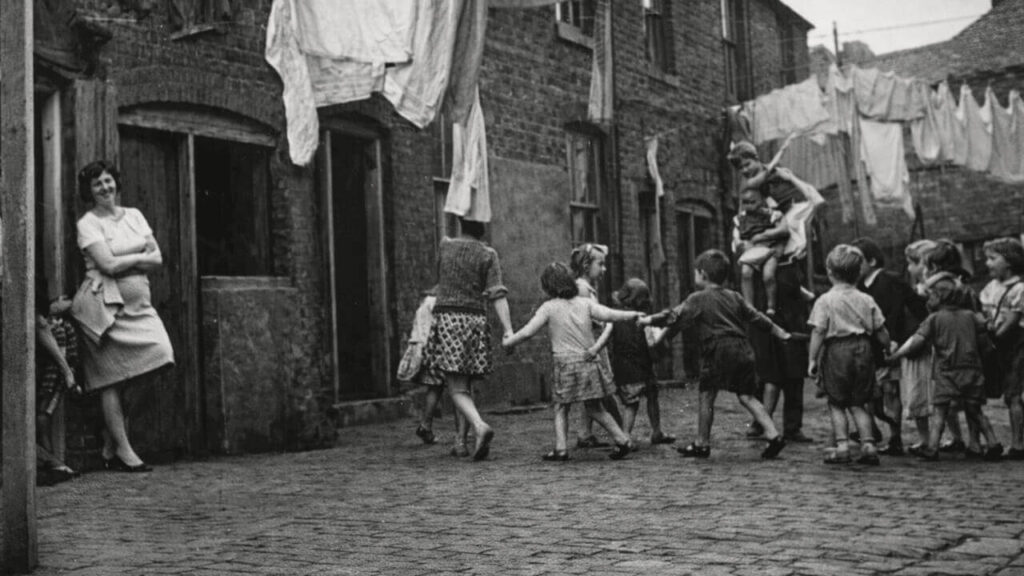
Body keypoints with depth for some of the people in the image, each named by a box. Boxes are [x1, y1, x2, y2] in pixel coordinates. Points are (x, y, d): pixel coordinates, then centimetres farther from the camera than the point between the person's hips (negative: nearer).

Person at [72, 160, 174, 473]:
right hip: (105, 305, -5)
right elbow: (108, 264, -13)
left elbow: (158, 259, 9)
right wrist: (140, 256, 0)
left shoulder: (134, 215, 15)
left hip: (137, 304, 5)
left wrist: (124, 262, -5)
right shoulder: (87, 223, -1)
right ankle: (123, 451, -3)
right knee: (112, 380, -6)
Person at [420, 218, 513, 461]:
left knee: (457, 388, -7)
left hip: (447, 318, -2)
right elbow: (498, 295, -8)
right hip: (476, 320, 2)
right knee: (465, 384, 14)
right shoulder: (488, 254, 2)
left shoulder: (445, 246, 5)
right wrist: (508, 329, -11)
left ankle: (480, 426, -30)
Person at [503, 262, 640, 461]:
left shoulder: (549, 307, -2)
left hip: (566, 364, -4)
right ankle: (622, 440, 10)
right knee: (594, 408, 15)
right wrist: (634, 315, 5)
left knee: (561, 408, 8)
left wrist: (508, 341, 13)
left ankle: (560, 448, -2)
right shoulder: (585, 303, 5)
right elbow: (608, 315, -5)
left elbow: (527, 332, -2)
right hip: (590, 361, 4)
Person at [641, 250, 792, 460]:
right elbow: (758, 317, 19)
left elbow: (674, 316, -3)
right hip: (742, 351, 6)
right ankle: (773, 435, 0)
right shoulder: (734, 297, 16)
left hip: (717, 352, -6)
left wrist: (647, 320, 7)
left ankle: (702, 444, 11)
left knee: (707, 396, 4)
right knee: (746, 396, 9)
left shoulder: (698, 299, 0)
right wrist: (781, 334, 27)